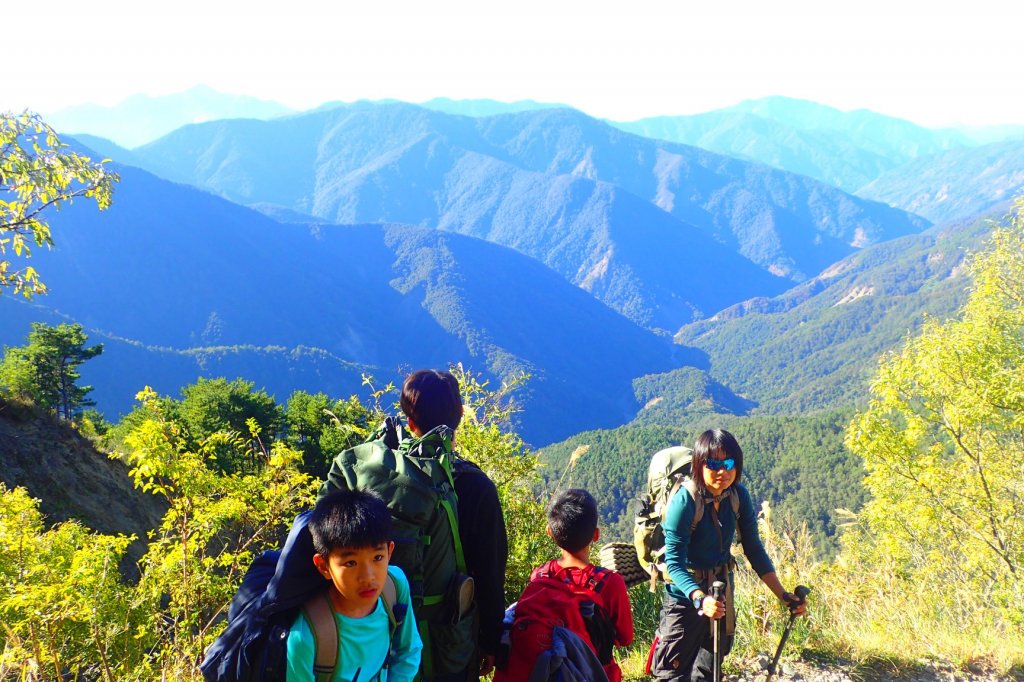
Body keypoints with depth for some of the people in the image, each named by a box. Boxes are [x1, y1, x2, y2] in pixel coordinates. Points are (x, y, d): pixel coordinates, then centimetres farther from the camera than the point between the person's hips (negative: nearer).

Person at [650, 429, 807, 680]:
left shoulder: (738, 495, -9)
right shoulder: (684, 501, -25)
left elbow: (754, 549, -1)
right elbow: (674, 563, -27)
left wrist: (783, 595, -9)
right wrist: (700, 599, -43)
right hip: (686, 593, -5)